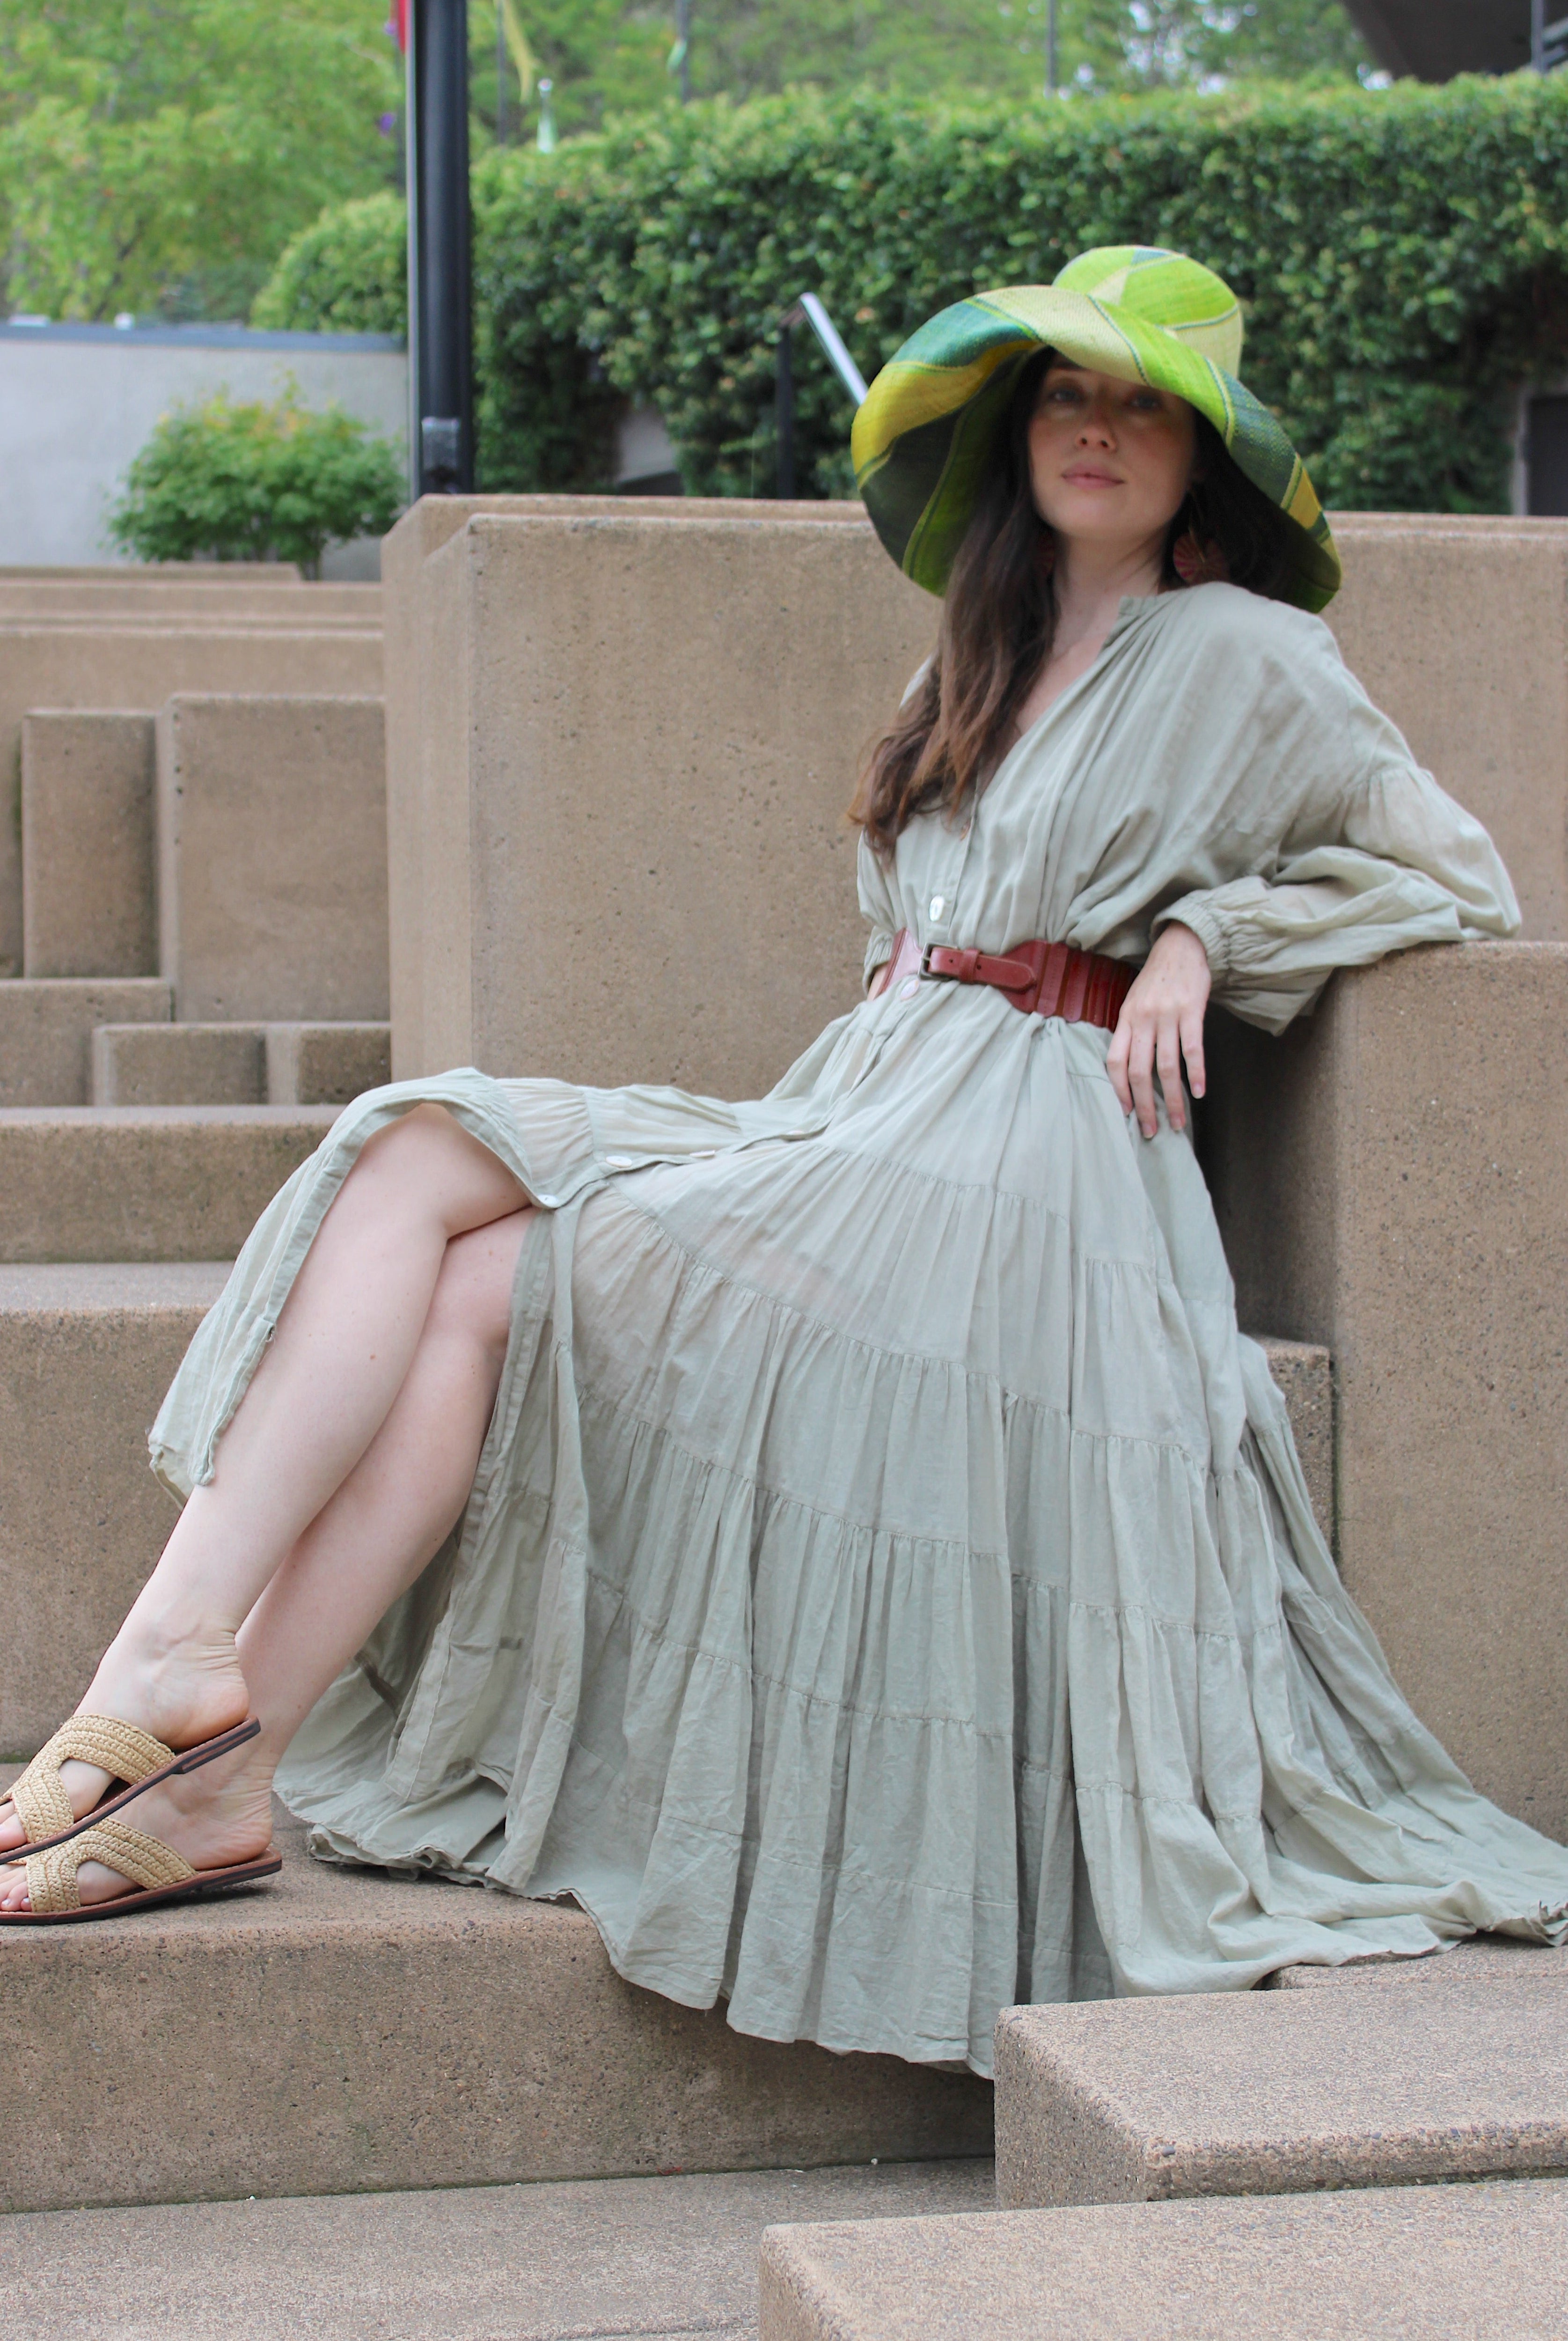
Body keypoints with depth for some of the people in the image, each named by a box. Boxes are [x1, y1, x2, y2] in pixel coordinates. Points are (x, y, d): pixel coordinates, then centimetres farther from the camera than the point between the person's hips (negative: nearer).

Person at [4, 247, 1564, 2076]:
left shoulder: (1242, 657, 5)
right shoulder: (995, 655, 26)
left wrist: (1203, 934, -5)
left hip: (1017, 1154, -8)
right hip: (863, 1104, 8)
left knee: (485, 1287, -21)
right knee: (418, 1159, -15)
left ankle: (220, 1763, -20)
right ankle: (183, 1653, -26)